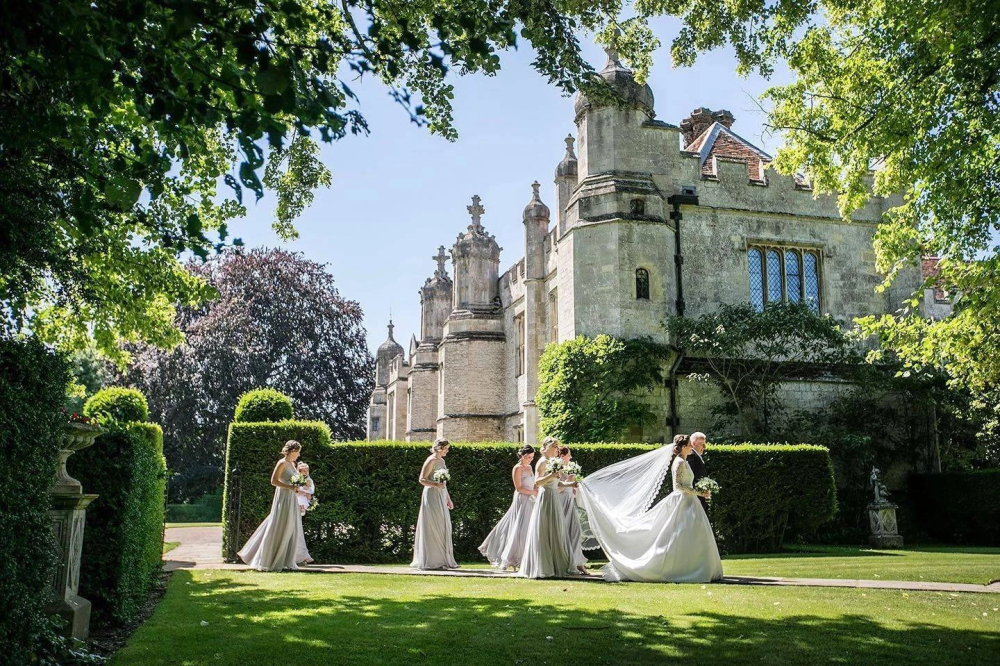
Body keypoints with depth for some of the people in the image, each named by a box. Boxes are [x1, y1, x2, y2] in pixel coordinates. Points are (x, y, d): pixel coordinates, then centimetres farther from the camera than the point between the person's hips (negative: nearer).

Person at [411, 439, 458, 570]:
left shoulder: (441, 461, 15)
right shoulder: (431, 460, -10)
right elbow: (422, 480, -14)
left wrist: (448, 498, 22)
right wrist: (436, 484, -28)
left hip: (441, 497, 9)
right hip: (431, 496, -9)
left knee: (444, 528, 9)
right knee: (433, 528, -5)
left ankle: (444, 560, 14)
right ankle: (432, 561, 1)